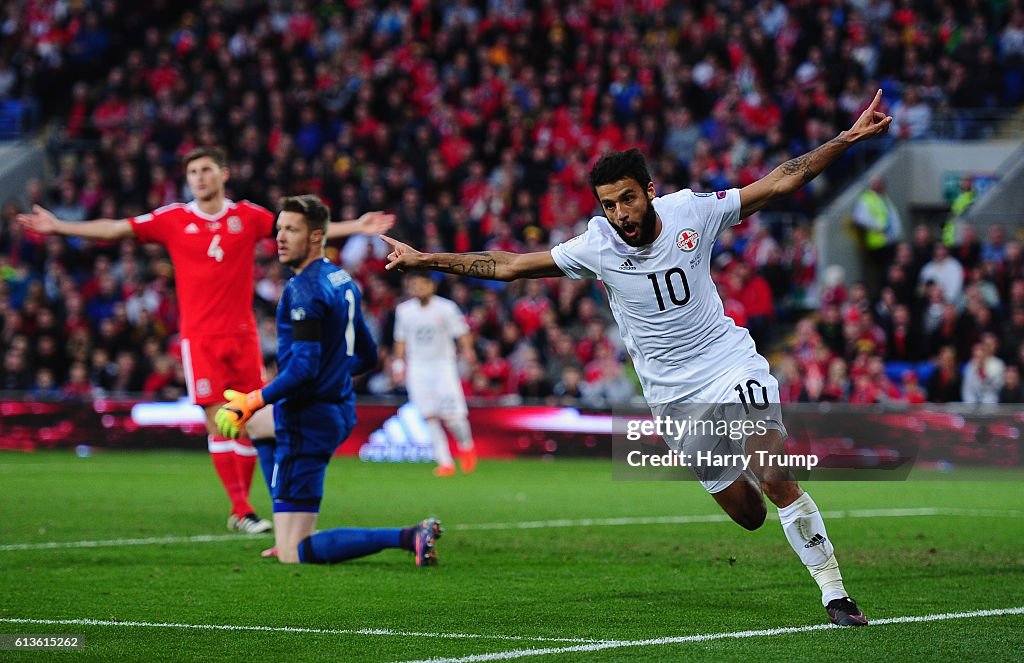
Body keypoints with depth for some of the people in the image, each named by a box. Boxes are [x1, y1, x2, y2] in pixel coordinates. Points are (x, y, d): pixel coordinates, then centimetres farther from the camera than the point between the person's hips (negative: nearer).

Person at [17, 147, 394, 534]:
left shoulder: (248, 216, 4)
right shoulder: (172, 220, 1)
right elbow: (115, 229, 0)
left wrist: (355, 227, 4)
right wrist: (57, 226, -7)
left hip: (242, 334, 2)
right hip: (200, 338, -2)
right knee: (219, 421, -8)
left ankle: (239, 511, 12)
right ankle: (241, 510, -8)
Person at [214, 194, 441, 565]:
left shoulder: (302, 291, -19)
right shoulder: (343, 281, 10)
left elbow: (303, 369, -26)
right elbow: (367, 356, 19)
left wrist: (253, 402, -18)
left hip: (308, 420, -10)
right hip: (340, 410, 10)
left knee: (292, 555, -10)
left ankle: (407, 538, -22)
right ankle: (289, 535, 34)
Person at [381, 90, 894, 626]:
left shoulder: (691, 212, -10)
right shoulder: (595, 248, -11)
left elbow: (781, 182, -5)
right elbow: (507, 266, -4)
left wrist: (849, 138, -9)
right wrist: (424, 260, -7)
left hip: (730, 364, -1)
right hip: (671, 395, 1)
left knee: (776, 480, -20)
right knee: (747, 514, 3)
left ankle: (834, 591, -5)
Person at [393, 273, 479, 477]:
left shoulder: (446, 308, -5)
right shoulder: (403, 310, 6)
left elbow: (461, 332, -3)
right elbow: (401, 339, 14)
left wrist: (467, 350, -20)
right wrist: (399, 363, 8)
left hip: (443, 365, -3)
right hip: (418, 369, 3)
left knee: (452, 415, -10)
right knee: (430, 417, -6)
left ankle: (467, 446, 19)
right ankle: (445, 462, -2)